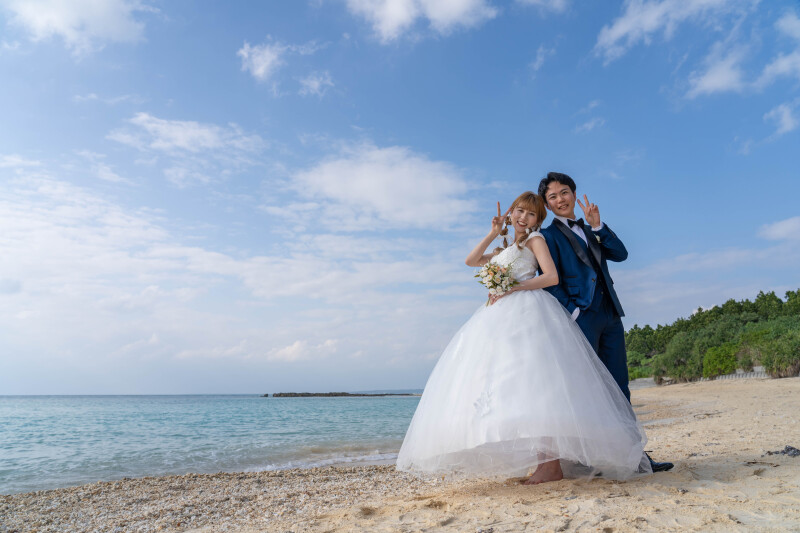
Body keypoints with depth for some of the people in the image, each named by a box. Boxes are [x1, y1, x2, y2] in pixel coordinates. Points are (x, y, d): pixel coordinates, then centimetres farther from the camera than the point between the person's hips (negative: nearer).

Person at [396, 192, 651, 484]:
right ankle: (543, 458, -3)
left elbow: (552, 276, -5)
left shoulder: (535, 239, 9)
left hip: (528, 311, -7)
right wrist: (493, 234, 16)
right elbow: (471, 260, 23)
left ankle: (552, 463, -21)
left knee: (532, 375, -20)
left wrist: (512, 288, -13)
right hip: (502, 316, 8)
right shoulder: (505, 250, 30)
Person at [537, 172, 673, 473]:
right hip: (581, 318, -6)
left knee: (619, 387, 7)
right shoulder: (549, 235, 2)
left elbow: (620, 254, 7)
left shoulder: (590, 230, 20)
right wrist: (572, 312, -15)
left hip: (610, 315, 6)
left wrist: (597, 226, -2)